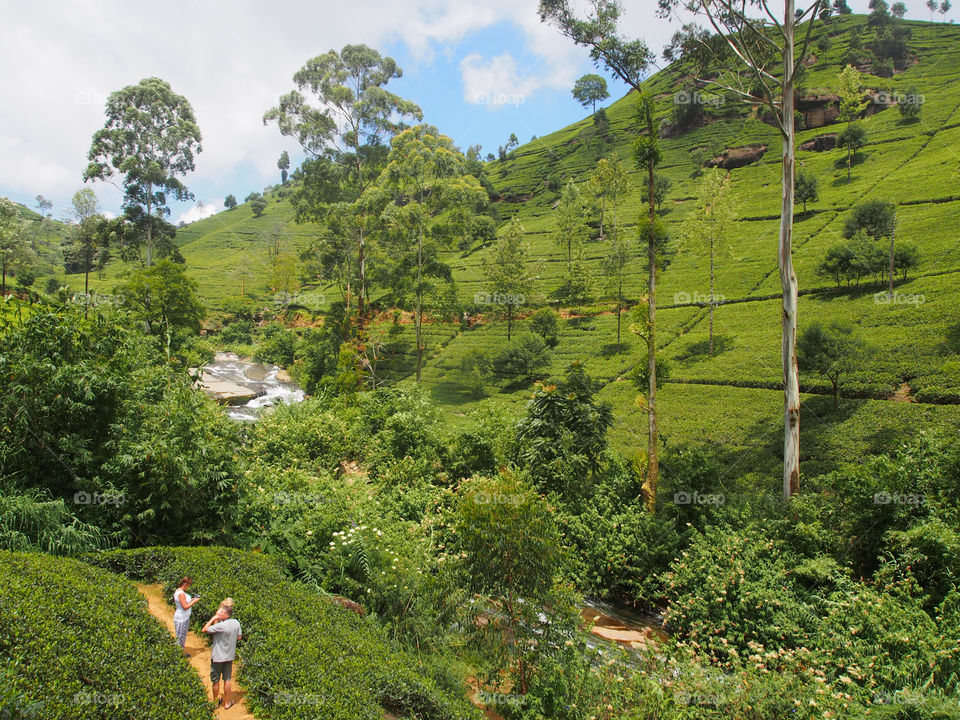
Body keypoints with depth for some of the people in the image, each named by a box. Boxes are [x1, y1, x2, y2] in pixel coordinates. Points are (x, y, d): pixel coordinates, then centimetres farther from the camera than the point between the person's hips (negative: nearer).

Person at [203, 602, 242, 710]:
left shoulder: (221, 626, -27)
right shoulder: (236, 623, -7)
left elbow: (205, 629, -19)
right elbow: (239, 637, 5)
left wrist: (213, 618, -13)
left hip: (218, 657, -5)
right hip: (229, 656, 6)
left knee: (216, 681, 14)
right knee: (227, 679, 16)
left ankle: (215, 702, 29)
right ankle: (227, 703, 25)